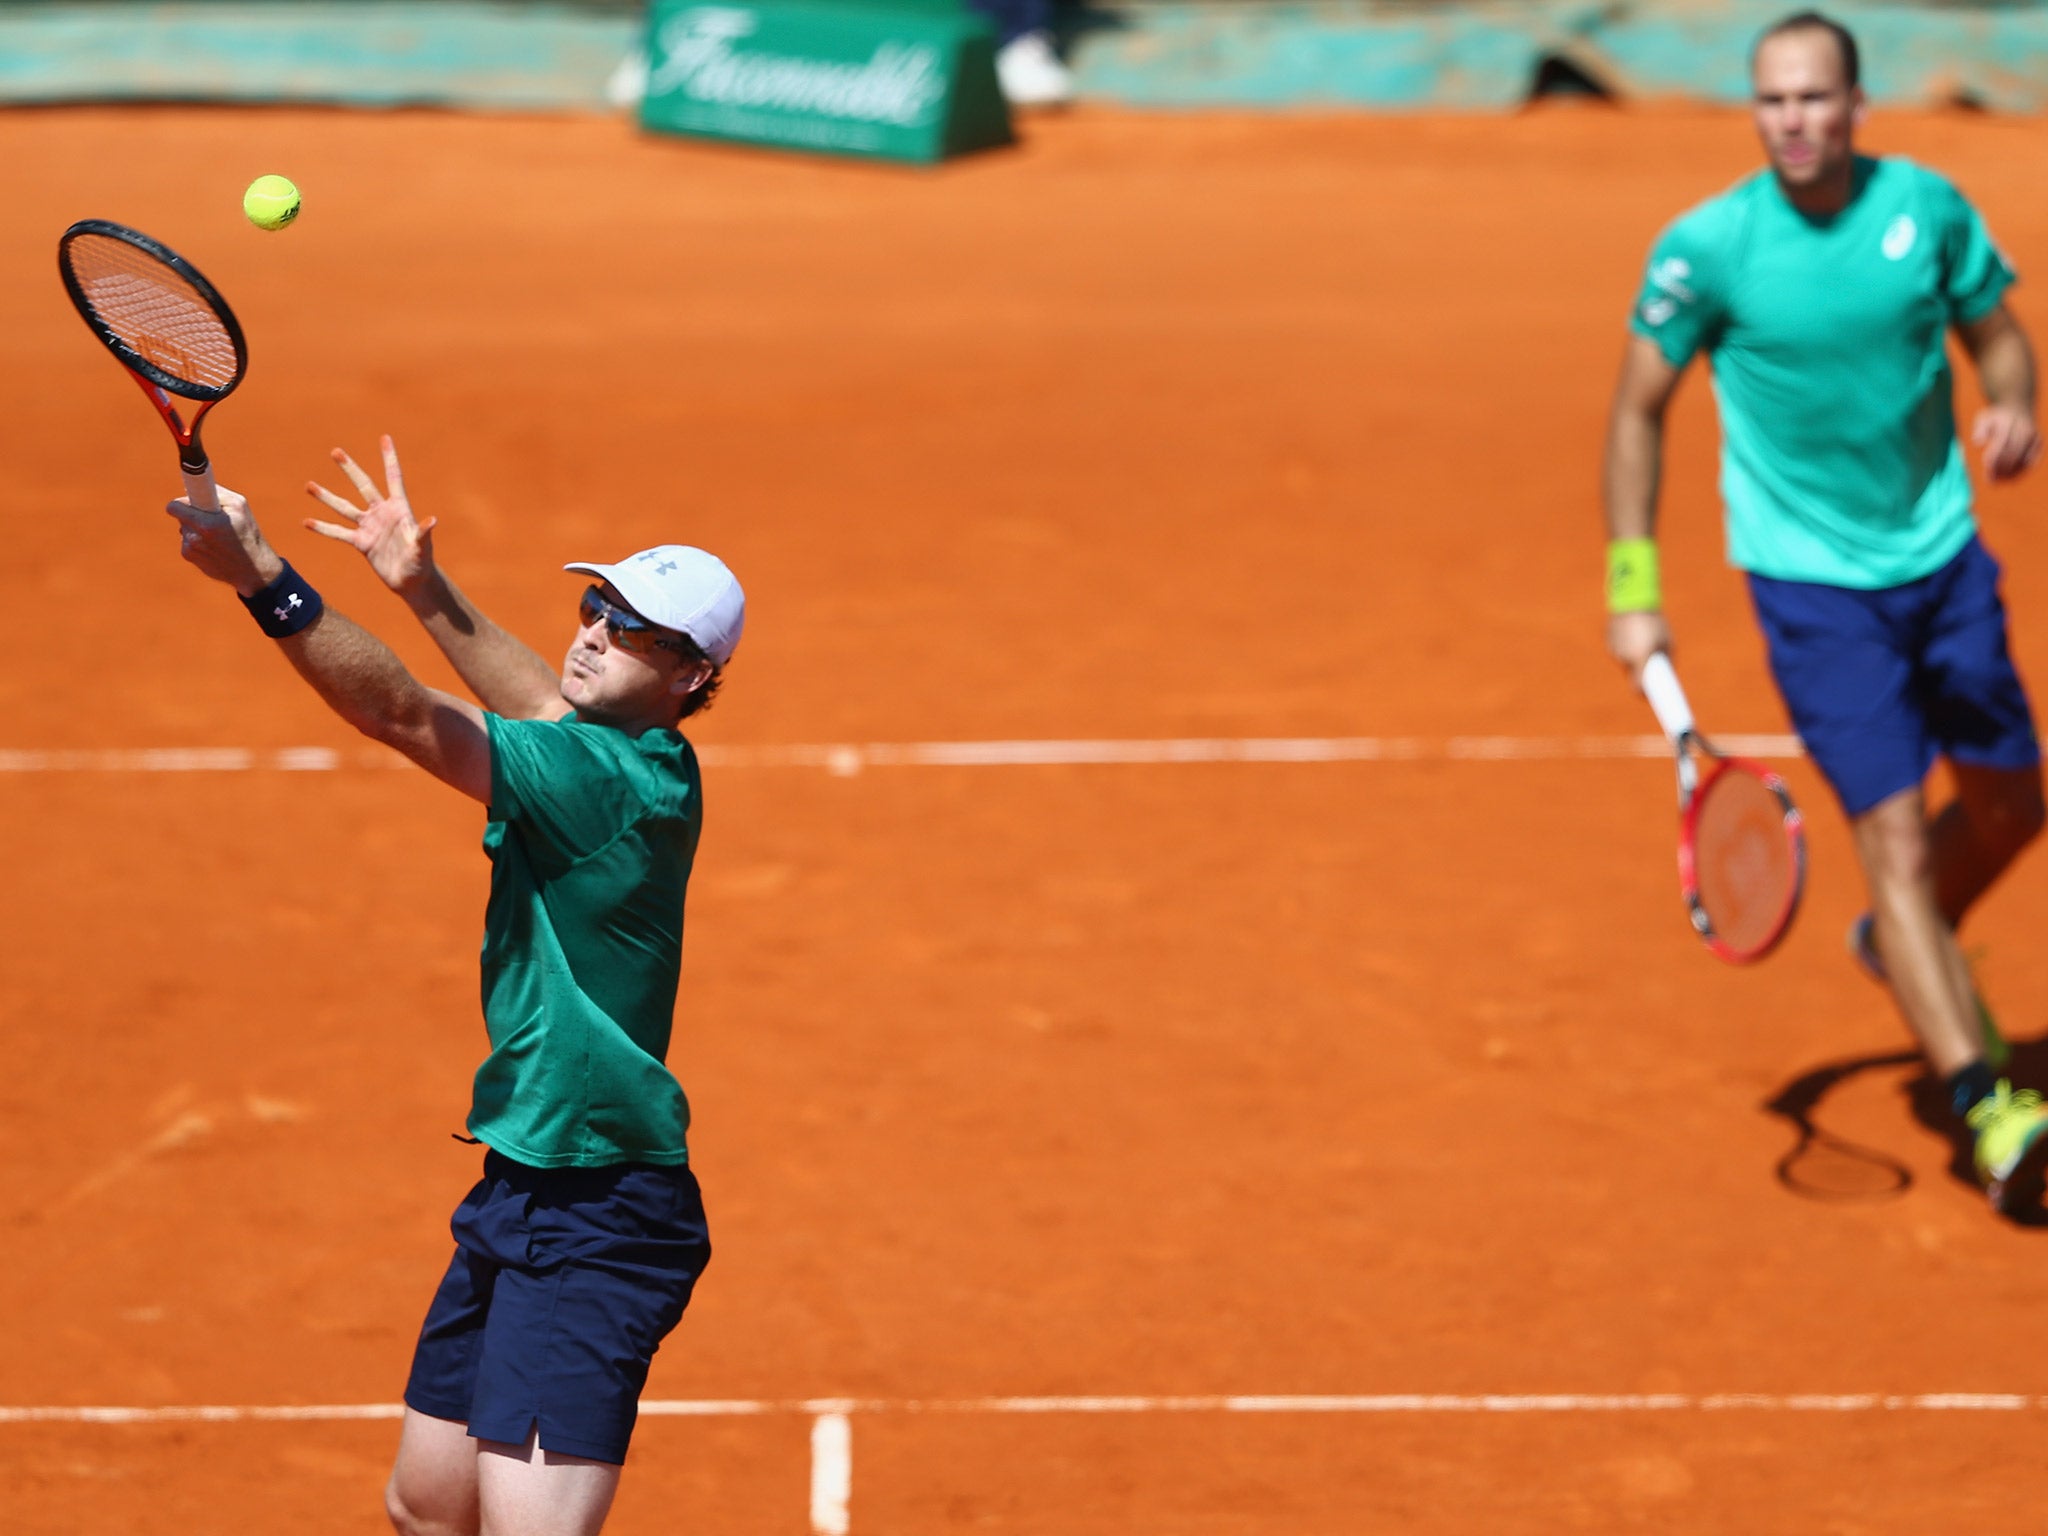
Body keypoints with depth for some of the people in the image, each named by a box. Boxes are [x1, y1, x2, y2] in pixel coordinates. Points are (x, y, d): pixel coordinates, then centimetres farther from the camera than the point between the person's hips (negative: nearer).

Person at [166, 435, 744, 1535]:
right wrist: (427, 591, 30)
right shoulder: (633, 764, 8)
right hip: (520, 1195, 10)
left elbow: (408, 716, -26)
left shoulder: (626, 783, -20)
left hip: (590, 1226, -10)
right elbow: (546, 707, 32)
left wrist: (262, 579, -31)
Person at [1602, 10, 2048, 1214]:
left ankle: (1904, 950, 47)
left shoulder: (1928, 207, -6)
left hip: (1942, 558, 4)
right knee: (1896, 836, -13)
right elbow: (1639, 410, -2)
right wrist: (1632, 586, -6)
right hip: (1812, 584, -4)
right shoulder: (1707, 247, -14)